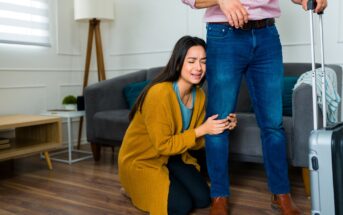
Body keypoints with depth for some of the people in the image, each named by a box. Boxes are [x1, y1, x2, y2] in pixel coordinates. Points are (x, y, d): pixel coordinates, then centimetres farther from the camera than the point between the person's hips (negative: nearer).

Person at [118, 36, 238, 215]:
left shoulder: (199, 95, -6)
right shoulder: (159, 93, -30)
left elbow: (195, 142, -1)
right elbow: (163, 146, -26)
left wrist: (220, 127, -17)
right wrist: (202, 130, -28)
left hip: (172, 157, 7)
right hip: (140, 160, -6)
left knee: (203, 199, -3)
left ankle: (165, 183, 19)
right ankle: (137, 189, 9)